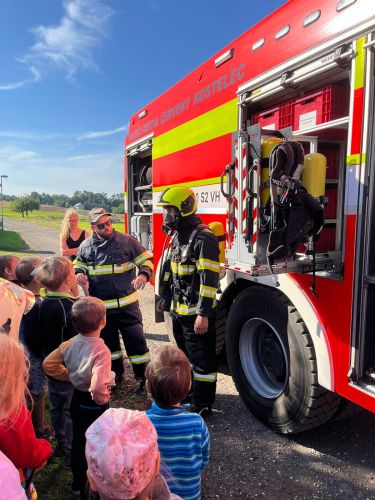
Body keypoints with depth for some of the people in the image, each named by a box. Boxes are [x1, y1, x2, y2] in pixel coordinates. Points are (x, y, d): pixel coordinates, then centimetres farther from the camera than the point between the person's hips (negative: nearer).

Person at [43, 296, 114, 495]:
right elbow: (98, 388, -41)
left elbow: (48, 364, -1)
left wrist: (70, 376, 5)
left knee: (78, 441, 26)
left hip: (77, 399, 6)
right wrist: (103, 400, -20)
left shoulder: (71, 343, -11)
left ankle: (78, 482, 47)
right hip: (93, 405, -6)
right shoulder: (101, 351, -32)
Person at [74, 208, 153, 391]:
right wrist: (79, 274, -7)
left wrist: (144, 274, -22)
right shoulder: (86, 246, 3)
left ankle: (144, 378, 18)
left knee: (136, 340, -1)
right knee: (108, 342, 19)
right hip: (100, 306, 4)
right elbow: (79, 265, 17)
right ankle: (116, 374, 41)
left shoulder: (127, 241, -6)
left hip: (127, 304, -3)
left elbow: (146, 259, -2)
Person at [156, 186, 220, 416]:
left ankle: (202, 405, 19)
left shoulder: (203, 238, -19)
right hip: (179, 311, 9)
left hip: (197, 313, -9)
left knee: (202, 360, 5)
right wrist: (167, 298, 20)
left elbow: (209, 279, -23)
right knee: (186, 355, 24)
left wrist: (203, 314, -25)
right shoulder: (177, 236, 10)